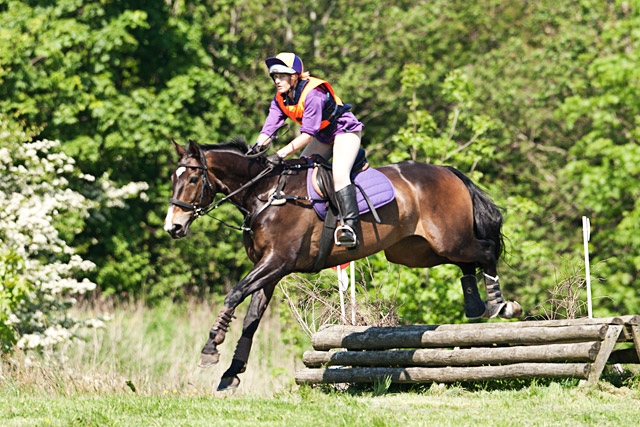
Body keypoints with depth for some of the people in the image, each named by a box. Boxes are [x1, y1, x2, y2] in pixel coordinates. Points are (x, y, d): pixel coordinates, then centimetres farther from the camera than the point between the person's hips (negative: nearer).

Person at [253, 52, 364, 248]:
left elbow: (307, 134, -34)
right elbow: (269, 128, -16)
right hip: (323, 137, 9)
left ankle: (349, 226, -31)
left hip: (345, 131, -9)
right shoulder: (280, 99, -8)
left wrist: (281, 154, -42)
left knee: (339, 173, -27)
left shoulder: (313, 94, -32)